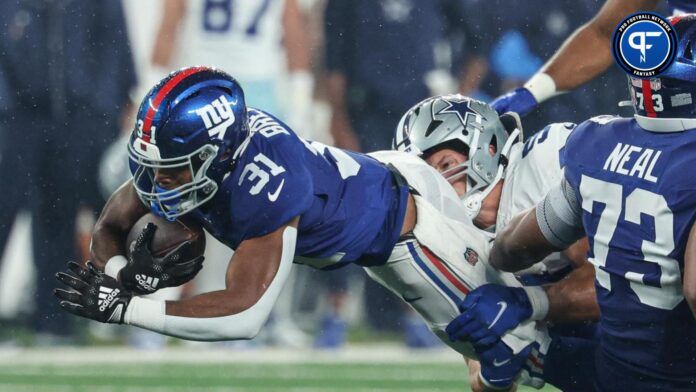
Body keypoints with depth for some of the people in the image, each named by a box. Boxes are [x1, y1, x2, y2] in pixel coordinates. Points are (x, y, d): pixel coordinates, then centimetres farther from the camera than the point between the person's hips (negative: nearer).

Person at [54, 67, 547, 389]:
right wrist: (125, 276, -34)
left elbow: (244, 314, -47)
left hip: (406, 223, -7)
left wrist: (123, 307, -47)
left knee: (514, 352, 7)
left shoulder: (266, 182, -45)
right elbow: (110, 227, -11)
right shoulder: (181, 152, -24)